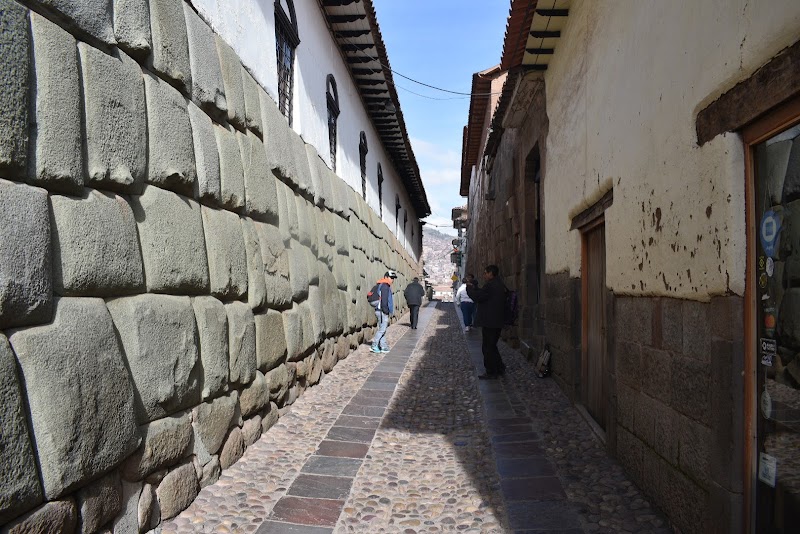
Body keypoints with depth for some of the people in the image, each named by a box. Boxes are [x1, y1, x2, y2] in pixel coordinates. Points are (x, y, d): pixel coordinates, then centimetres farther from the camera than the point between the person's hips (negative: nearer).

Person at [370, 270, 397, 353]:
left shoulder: (381, 285, 20)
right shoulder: (385, 286, -11)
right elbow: (384, 299, -19)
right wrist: (385, 310, -20)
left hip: (380, 310, 11)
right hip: (382, 311, -11)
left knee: (382, 329, 10)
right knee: (382, 329, -9)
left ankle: (383, 347, 12)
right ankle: (374, 346, -10)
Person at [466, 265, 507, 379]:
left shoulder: (490, 285, -18)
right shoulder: (500, 285, 14)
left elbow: (477, 297, -16)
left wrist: (469, 288, -1)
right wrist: (474, 287, 13)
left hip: (489, 322, -10)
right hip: (497, 322, 10)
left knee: (487, 347, -1)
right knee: (492, 346, 20)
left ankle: (491, 372, 4)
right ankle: (500, 368, 25)